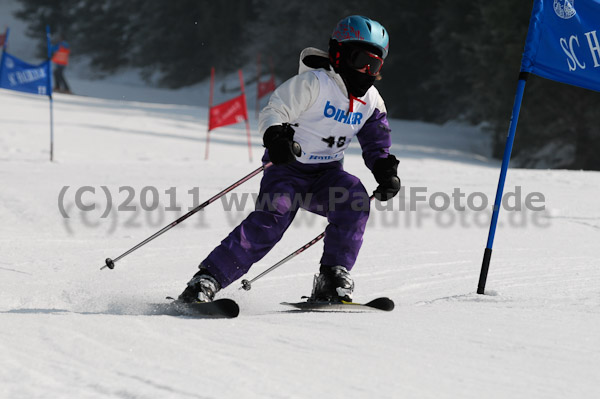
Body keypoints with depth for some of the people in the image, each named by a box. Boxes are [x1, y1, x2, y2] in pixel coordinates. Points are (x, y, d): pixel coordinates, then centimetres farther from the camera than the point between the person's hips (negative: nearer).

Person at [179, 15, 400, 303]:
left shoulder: (371, 101, 6)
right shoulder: (314, 83, -13)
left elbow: (377, 145, 16)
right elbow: (271, 113, -14)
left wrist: (386, 172, -3)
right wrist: (275, 137, -35)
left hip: (326, 174, 5)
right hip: (288, 165, -5)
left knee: (355, 200, -24)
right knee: (271, 218, -27)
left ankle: (332, 279, -16)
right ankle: (207, 280, -25)